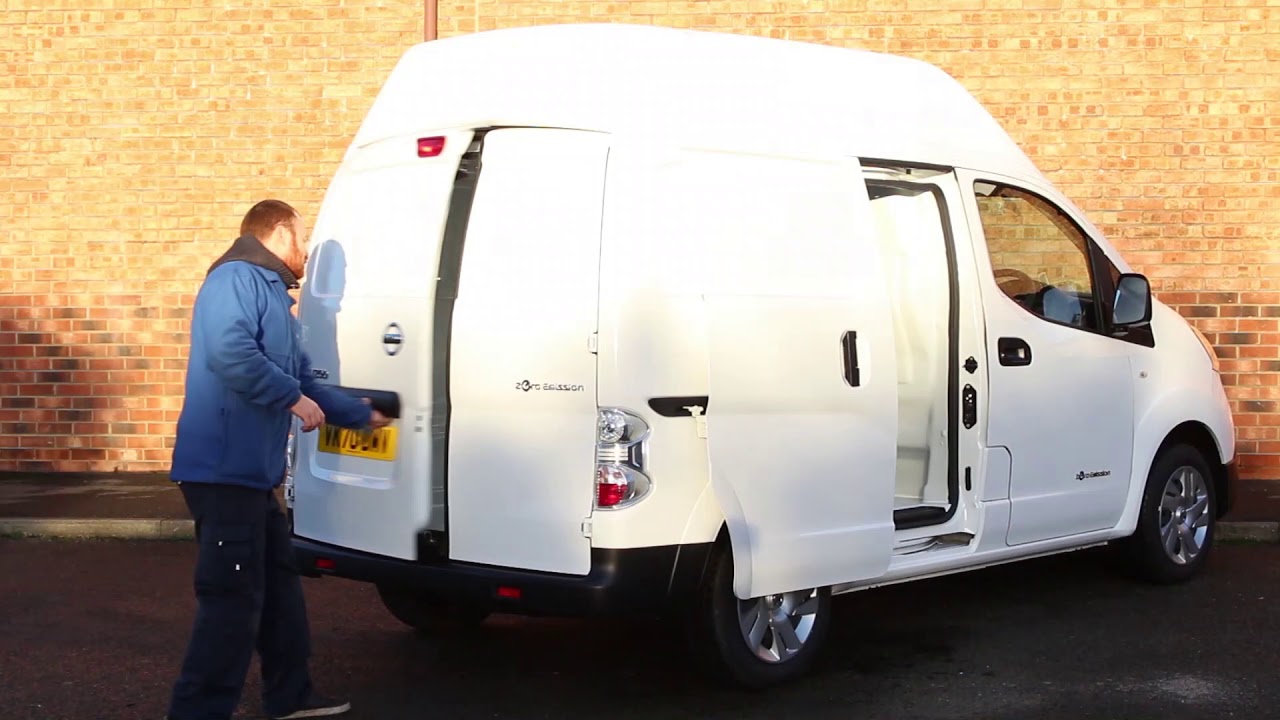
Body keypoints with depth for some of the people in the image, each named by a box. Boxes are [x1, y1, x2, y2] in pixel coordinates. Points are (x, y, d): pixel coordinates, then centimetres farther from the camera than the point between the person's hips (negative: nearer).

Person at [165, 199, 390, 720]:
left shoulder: (274, 296, 22)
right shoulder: (237, 277, -11)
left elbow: (303, 380, 28)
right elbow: (231, 353, -28)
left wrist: (361, 415, 36)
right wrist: (294, 397, -19)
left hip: (251, 472, 11)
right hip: (224, 469, -11)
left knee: (279, 586, 19)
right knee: (233, 599, -8)